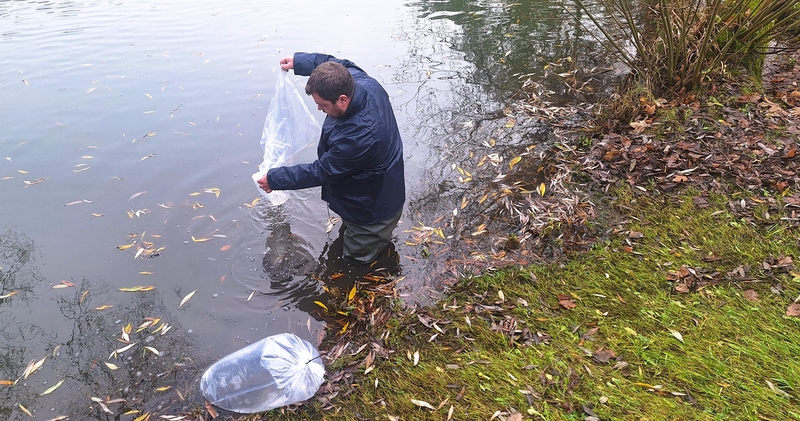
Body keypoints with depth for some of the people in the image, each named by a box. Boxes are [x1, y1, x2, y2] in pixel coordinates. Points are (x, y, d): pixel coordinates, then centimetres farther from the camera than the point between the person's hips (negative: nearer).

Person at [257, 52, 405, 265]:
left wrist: (274, 179, -17)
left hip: (371, 206, -8)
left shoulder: (357, 137, -44)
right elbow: (339, 64, 4)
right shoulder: (362, 81, -22)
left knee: (357, 255, 15)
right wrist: (298, 61, -3)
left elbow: (320, 172, -28)